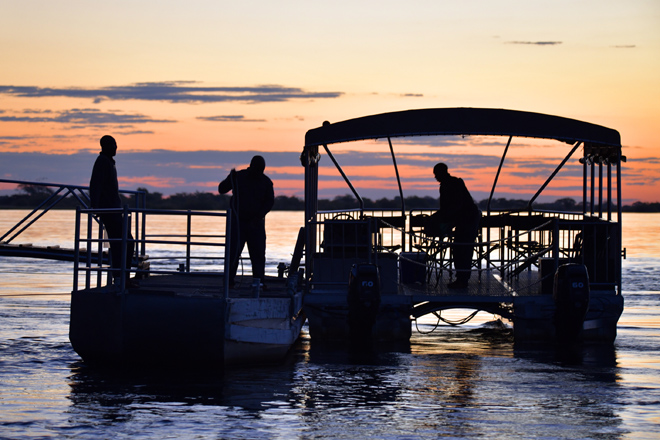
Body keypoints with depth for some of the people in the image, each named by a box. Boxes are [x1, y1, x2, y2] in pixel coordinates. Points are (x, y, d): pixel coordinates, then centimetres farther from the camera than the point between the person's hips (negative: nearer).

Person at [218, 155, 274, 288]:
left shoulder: (266, 182, 4)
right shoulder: (238, 177, 0)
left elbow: (270, 202, 2)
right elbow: (221, 189, 0)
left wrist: (259, 216, -12)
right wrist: (230, 178, -19)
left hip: (256, 223, 2)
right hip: (238, 222, -2)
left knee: (258, 253, -2)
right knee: (233, 252, -7)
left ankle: (259, 281, 3)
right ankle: (229, 281, -4)